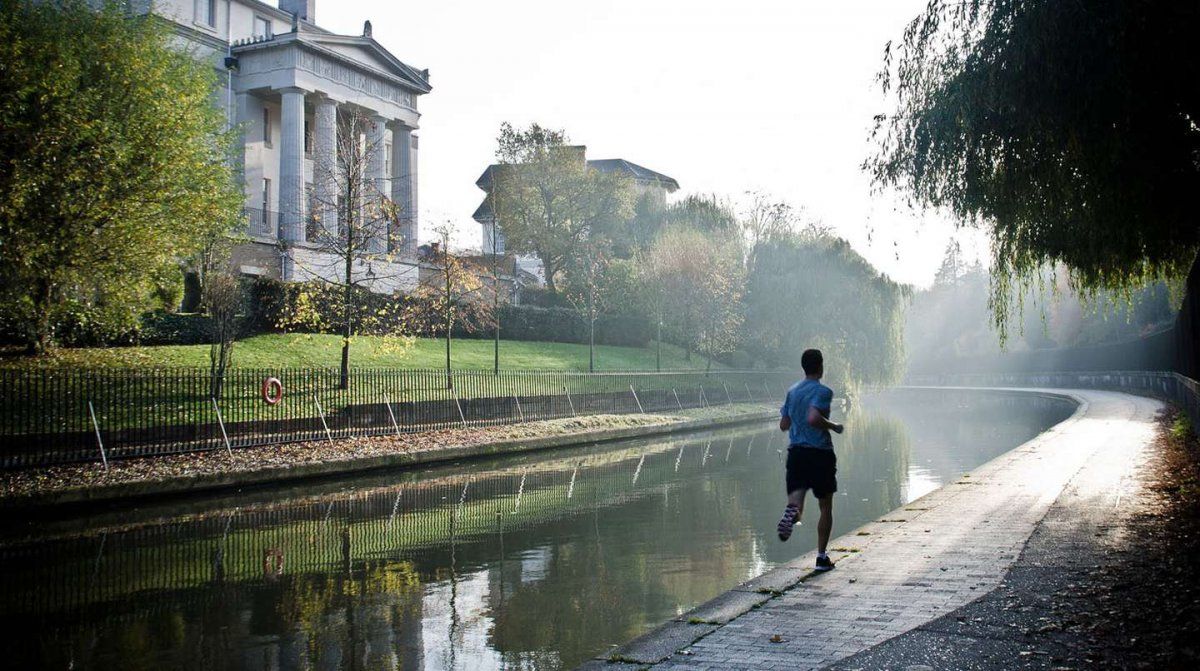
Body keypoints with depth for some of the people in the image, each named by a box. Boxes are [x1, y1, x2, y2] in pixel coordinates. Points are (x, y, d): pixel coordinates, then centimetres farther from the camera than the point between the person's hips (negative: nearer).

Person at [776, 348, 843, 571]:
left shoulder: (792, 391, 10)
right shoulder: (823, 391, -10)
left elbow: (783, 425, 12)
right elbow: (813, 418, -25)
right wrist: (834, 426, -9)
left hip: (796, 452, 4)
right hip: (820, 453, -4)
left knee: (796, 501, -1)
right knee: (826, 507, 11)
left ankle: (792, 511, -38)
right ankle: (821, 556, 13)